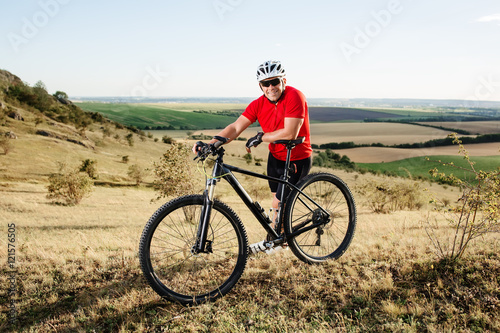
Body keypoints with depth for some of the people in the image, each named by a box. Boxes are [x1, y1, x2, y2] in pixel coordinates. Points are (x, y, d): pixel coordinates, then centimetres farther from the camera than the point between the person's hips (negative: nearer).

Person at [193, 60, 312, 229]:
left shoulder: (294, 96, -23)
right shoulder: (258, 104, -6)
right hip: (275, 157, 6)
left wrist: (260, 137, -18)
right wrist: (210, 144, -26)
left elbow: (290, 134, -30)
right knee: (278, 202, 16)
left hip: (297, 160, -6)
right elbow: (235, 128, -12)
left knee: (278, 204, -4)